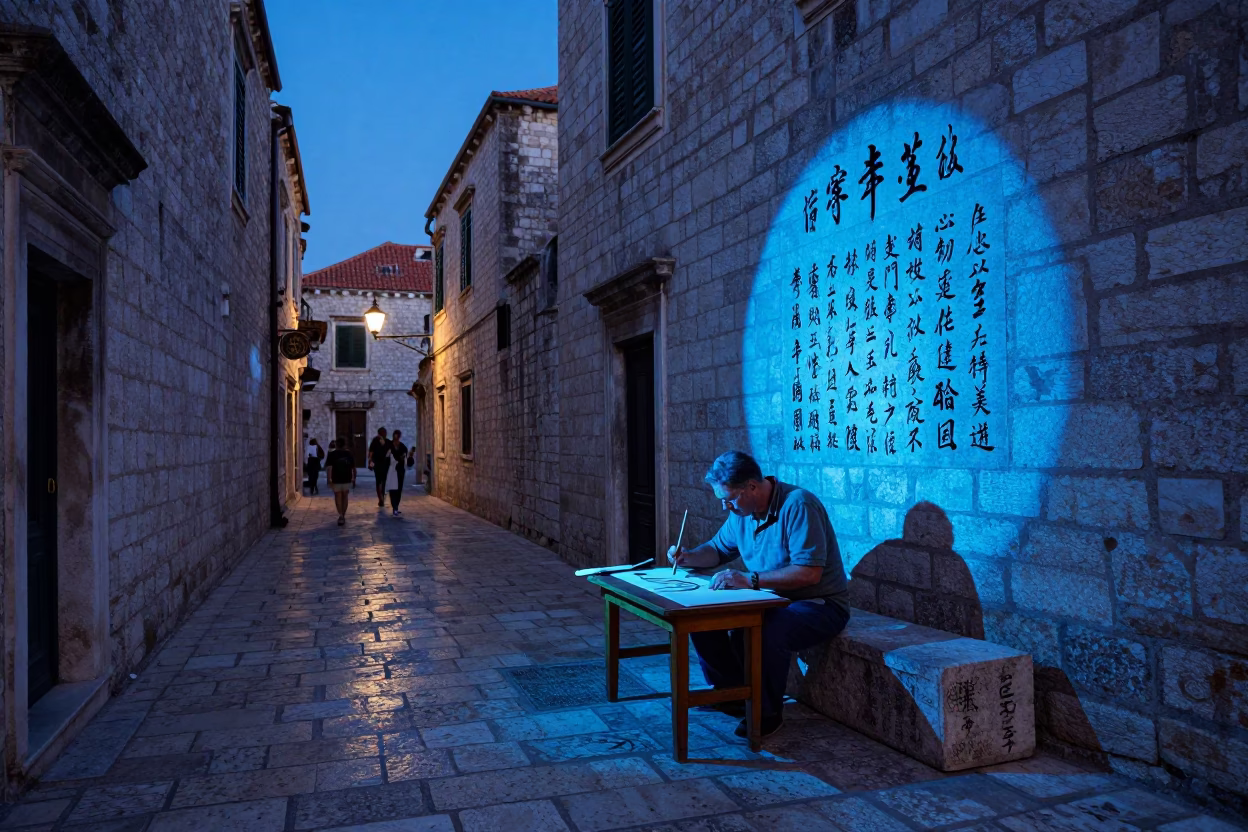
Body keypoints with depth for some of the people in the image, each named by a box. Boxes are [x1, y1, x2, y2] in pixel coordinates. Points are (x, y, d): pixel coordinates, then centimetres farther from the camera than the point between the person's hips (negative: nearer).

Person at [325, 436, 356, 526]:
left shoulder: (332, 454, -3)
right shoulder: (349, 454, 4)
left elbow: (329, 467, -12)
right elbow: (353, 468, 5)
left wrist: (329, 479, -13)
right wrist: (354, 479, 14)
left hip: (336, 480, -2)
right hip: (347, 480, 2)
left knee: (338, 498, 6)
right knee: (344, 498, 14)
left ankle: (340, 515, -12)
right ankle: (343, 516, 16)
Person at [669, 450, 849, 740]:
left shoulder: (797, 505, -23)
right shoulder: (741, 510, 3)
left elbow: (809, 572, -30)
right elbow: (718, 548, 19)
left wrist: (750, 579, -33)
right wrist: (688, 557, -3)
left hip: (820, 604, -8)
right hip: (770, 599, 8)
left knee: (763, 633, -35)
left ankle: (768, 712, -9)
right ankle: (731, 693, 12)